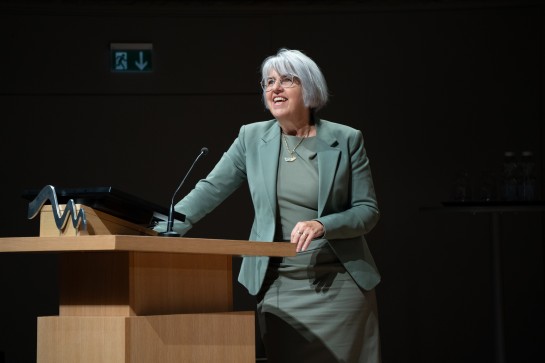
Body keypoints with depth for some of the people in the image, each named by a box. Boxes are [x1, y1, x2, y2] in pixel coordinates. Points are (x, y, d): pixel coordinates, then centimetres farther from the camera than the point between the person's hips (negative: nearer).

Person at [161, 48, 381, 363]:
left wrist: (323, 225, -19)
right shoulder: (252, 137, 4)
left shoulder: (346, 140, -2)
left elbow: (367, 210, -1)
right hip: (278, 287, 1)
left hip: (340, 286, -1)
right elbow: (211, 190, 4)